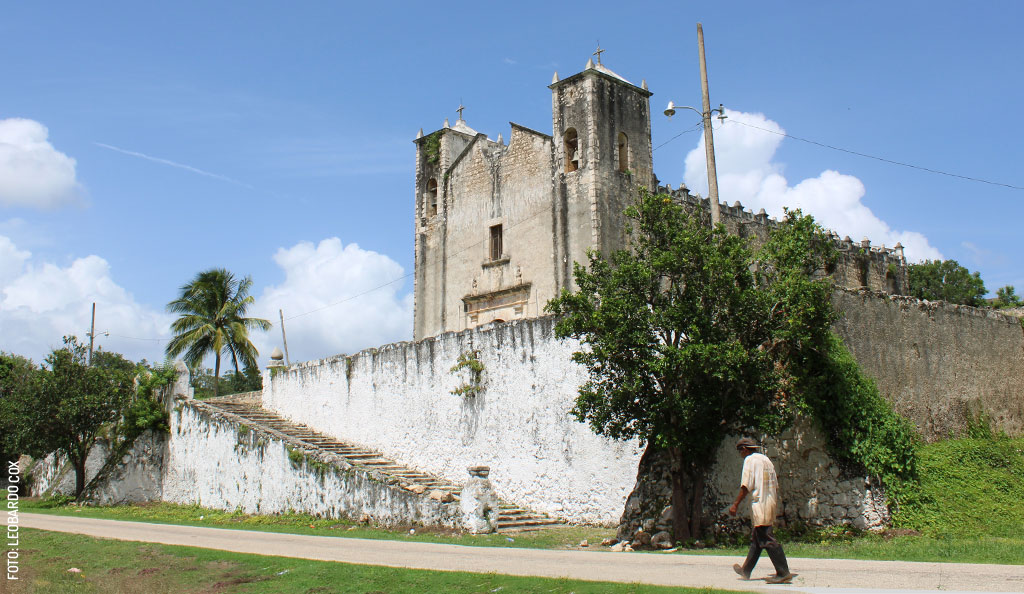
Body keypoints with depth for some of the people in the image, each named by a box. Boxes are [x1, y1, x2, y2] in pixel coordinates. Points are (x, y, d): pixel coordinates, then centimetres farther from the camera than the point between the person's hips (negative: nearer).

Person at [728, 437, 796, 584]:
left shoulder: (750, 460, -7)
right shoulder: (766, 459, 18)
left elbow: (746, 485, -14)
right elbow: (776, 485, 18)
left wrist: (735, 505, -11)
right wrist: (775, 504, 24)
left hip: (759, 505, -9)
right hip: (771, 503, 9)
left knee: (767, 540, -9)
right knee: (756, 539, 16)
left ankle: (783, 573, -12)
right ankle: (746, 570, 24)